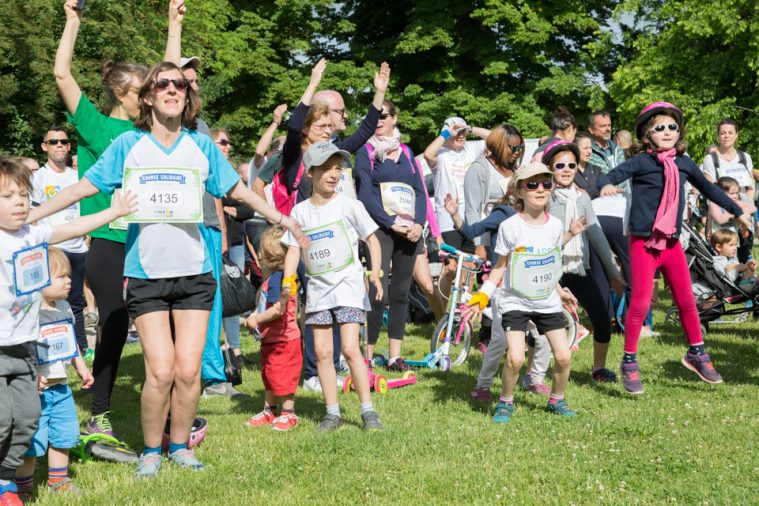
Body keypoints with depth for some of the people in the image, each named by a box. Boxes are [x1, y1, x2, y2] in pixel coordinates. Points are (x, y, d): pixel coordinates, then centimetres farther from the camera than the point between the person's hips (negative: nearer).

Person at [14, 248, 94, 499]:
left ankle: (58, 480, 32)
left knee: (64, 435, 15)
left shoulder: (64, 308, 8)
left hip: (60, 387, 8)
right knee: (33, 441, -2)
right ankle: (23, 486, 14)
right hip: (36, 391, -8)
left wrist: (81, 367, 24)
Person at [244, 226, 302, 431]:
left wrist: (256, 320, -18)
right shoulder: (271, 278, 10)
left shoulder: (277, 278, -22)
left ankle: (288, 414, 11)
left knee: (283, 377, -1)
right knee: (268, 376, 19)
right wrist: (255, 316, 6)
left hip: (284, 339, -11)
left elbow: (278, 309, -29)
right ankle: (269, 411, 30)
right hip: (271, 339, 11)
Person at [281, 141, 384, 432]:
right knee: (322, 351, 2)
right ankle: (332, 413, 11)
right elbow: (293, 249, 7)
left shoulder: (349, 206, -2)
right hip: (317, 289, 4)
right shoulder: (300, 212, 5)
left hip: (348, 285, -3)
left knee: (350, 348, -12)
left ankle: (368, 411, -3)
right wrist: (287, 281, -7)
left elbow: (372, 240, 2)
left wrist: (375, 273, -11)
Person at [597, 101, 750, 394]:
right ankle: (629, 362, 9)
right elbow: (609, 177, -22)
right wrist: (606, 185, -47)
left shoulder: (683, 163, 6)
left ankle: (696, 353, 29)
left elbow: (708, 188, 21)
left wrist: (737, 212, 31)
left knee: (686, 301, 11)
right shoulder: (640, 162, -8)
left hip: (672, 243, 5)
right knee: (640, 304, -5)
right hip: (643, 243, -5)